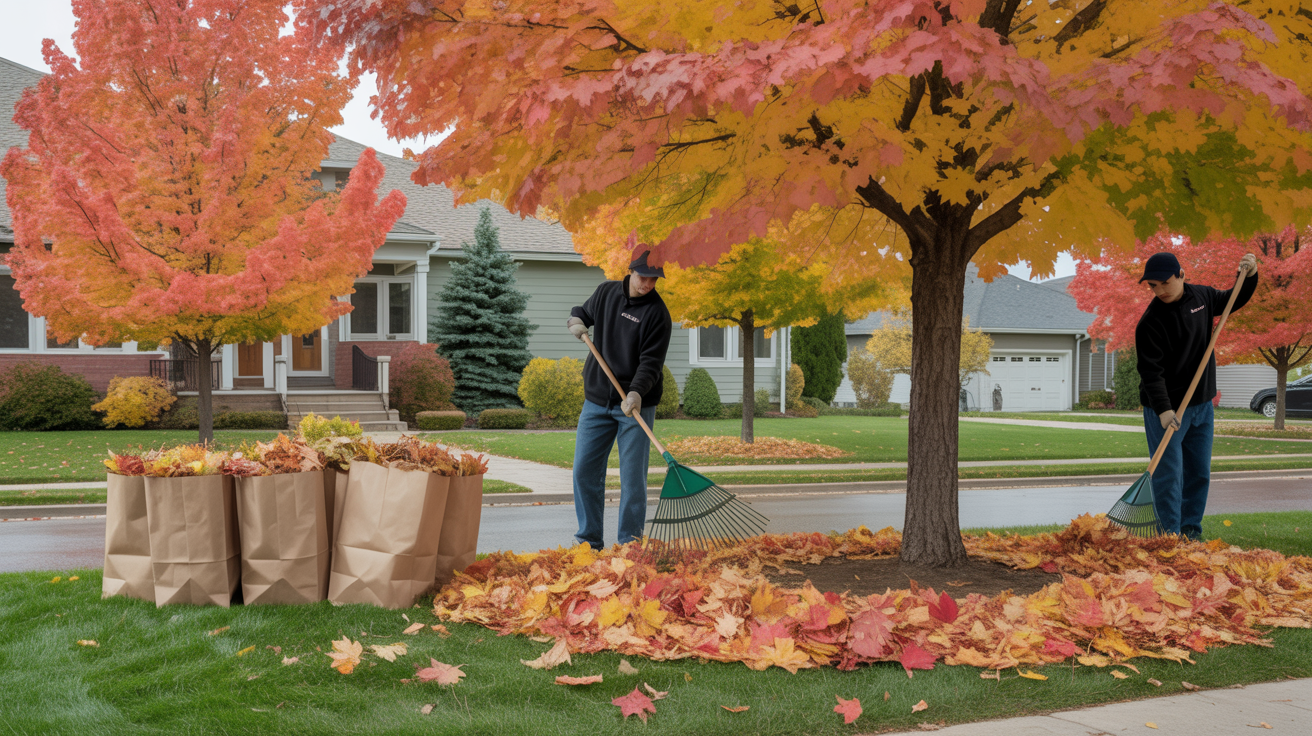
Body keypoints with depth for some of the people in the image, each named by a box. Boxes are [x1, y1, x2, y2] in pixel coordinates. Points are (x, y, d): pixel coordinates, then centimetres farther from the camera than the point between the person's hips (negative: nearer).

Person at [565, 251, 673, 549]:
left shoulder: (657, 312, -8)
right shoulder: (606, 292, 6)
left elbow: (651, 361, -14)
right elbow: (585, 312, 26)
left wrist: (636, 393, -31)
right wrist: (576, 319, 1)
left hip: (636, 404, -4)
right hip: (597, 401, 4)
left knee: (633, 477, -3)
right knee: (584, 470, 4)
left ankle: (629, 544, 7)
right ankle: (589, 540, 16)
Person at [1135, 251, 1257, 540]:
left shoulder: (1202, 296, 1)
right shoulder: (1150, 322, -18)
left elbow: (1233, 301, 24)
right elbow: (1151, 371, -23)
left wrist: (1249, 276, 6)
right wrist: (1163, 409, -33)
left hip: (1202, 405, 6)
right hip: (1165, 410, -6)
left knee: (1200, 473, 12)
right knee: (1168, 476, -8)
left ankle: (1191, 533, 23)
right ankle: (1170, 537, -1)